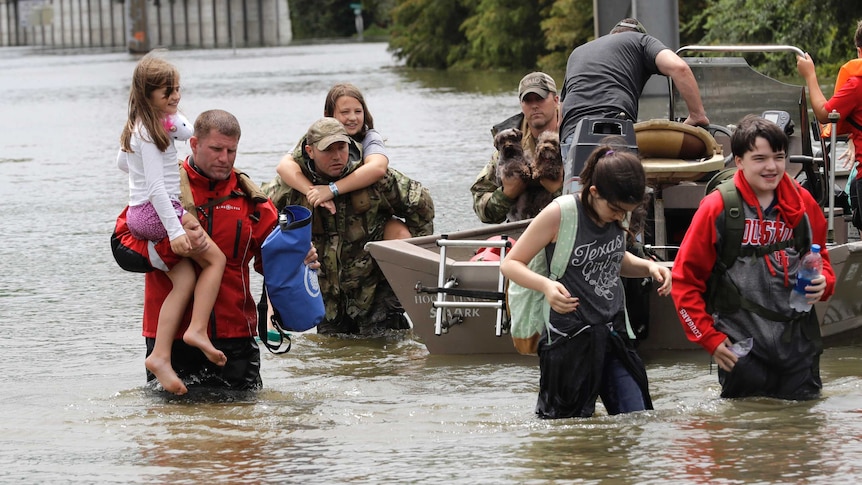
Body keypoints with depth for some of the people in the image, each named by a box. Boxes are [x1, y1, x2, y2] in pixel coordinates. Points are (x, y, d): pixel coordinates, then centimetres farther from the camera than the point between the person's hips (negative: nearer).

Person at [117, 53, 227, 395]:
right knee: (215, 259, -3)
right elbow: (156, 186, -22)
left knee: (185, 280, 2)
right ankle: (198, 329, -13)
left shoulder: (135, 127, 12)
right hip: (159, 212, -9)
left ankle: (160, 356, -8)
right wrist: (175, 229, -24)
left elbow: (122, 161, 29)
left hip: (138, 213, 9)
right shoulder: (150, 132, -18)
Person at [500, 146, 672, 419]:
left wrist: (648, 267, 3)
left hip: (614, 333, 6)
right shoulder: (559, 215, -14)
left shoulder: (616, 214, 4)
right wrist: (545, 285, -29)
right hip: (570, 340, -6)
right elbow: (510, 263, -11)